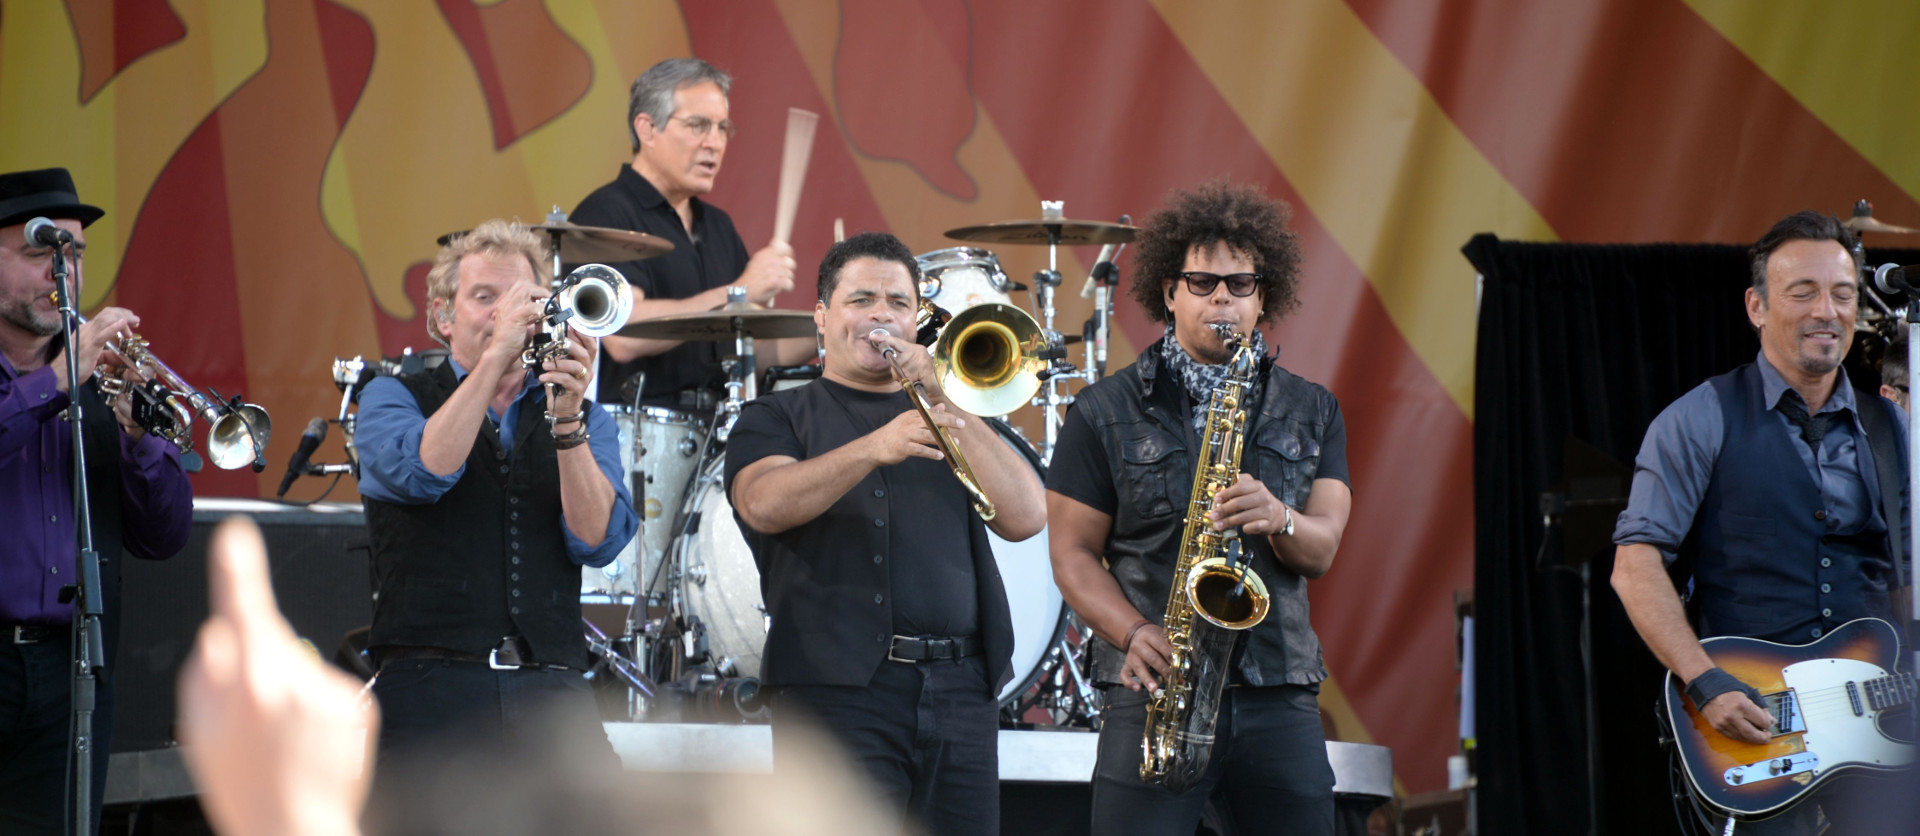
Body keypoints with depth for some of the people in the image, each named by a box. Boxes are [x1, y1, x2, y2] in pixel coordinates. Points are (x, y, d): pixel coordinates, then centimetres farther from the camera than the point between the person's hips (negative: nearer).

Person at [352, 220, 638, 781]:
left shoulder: (584, 418, 17)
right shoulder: (393, 398, 12)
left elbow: (598, 541, -1)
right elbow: (423, 473, -12)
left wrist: (568, 423, -14)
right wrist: (496, 356, -15)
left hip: (551, 691, 2)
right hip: (433, 687, -2)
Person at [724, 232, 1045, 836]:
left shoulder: (953, 421, 22)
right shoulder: (779, 418, 12)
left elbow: (1025, 519, 6)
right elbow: (764, 505, -11)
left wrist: (947, 405, -1)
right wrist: (877, 446, -25)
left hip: (960, 695, 4)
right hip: (841, 689, -3)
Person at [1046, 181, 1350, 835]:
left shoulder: (1311, 412, 13)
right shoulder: (1105, 412, 6)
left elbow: (1322, 551, 4)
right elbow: (1073, 552, 3)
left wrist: (1277, 519, -19)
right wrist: (1136, 634, -14)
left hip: (1280, 698, 2)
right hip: (1152, 693, -2)